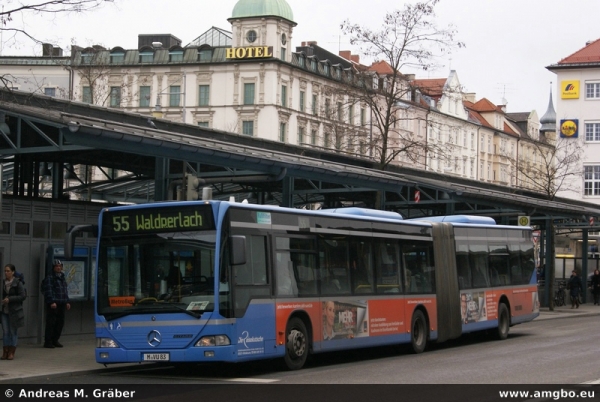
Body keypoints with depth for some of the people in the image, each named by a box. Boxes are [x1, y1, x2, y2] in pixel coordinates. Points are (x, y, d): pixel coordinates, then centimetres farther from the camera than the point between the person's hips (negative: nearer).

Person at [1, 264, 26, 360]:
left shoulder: (18, 283, -6)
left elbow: (22, 296, -10)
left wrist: (10, 299, -17)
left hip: (14, 311, -4)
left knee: (13, 331, 2)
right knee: (5, 331, 2)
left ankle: (11, 352, 9)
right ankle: (5, 352, 7)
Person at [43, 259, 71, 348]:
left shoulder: (63, 278, 20)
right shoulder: (50, 278, -5)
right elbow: (48, 291, -13)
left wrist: (67, 302, 19)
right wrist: (52, 302, -21)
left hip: (62, 304, 8)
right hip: (53, 304, -8)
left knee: (60, 323, 9)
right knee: (51, 323, -7)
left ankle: (55, 340, 19)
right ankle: (48, 342, -3)